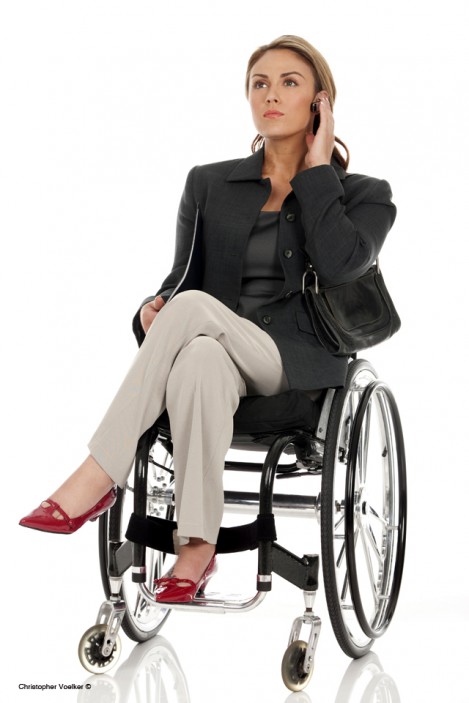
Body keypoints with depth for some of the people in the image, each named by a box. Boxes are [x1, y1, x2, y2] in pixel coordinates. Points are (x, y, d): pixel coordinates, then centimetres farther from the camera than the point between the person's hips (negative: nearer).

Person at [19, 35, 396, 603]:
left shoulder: (364, 194, 10)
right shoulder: (209, 184, 18)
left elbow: (339, 264, -12)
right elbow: (181, 276, 15)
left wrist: (317, 167, -2)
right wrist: (154, 313, -8)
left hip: (300, 365, -2)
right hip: (216, 351, 2)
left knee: (194, 306, -33)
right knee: (199, 360, -38)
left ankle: (97, 479, -32)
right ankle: (198, 547, -37)